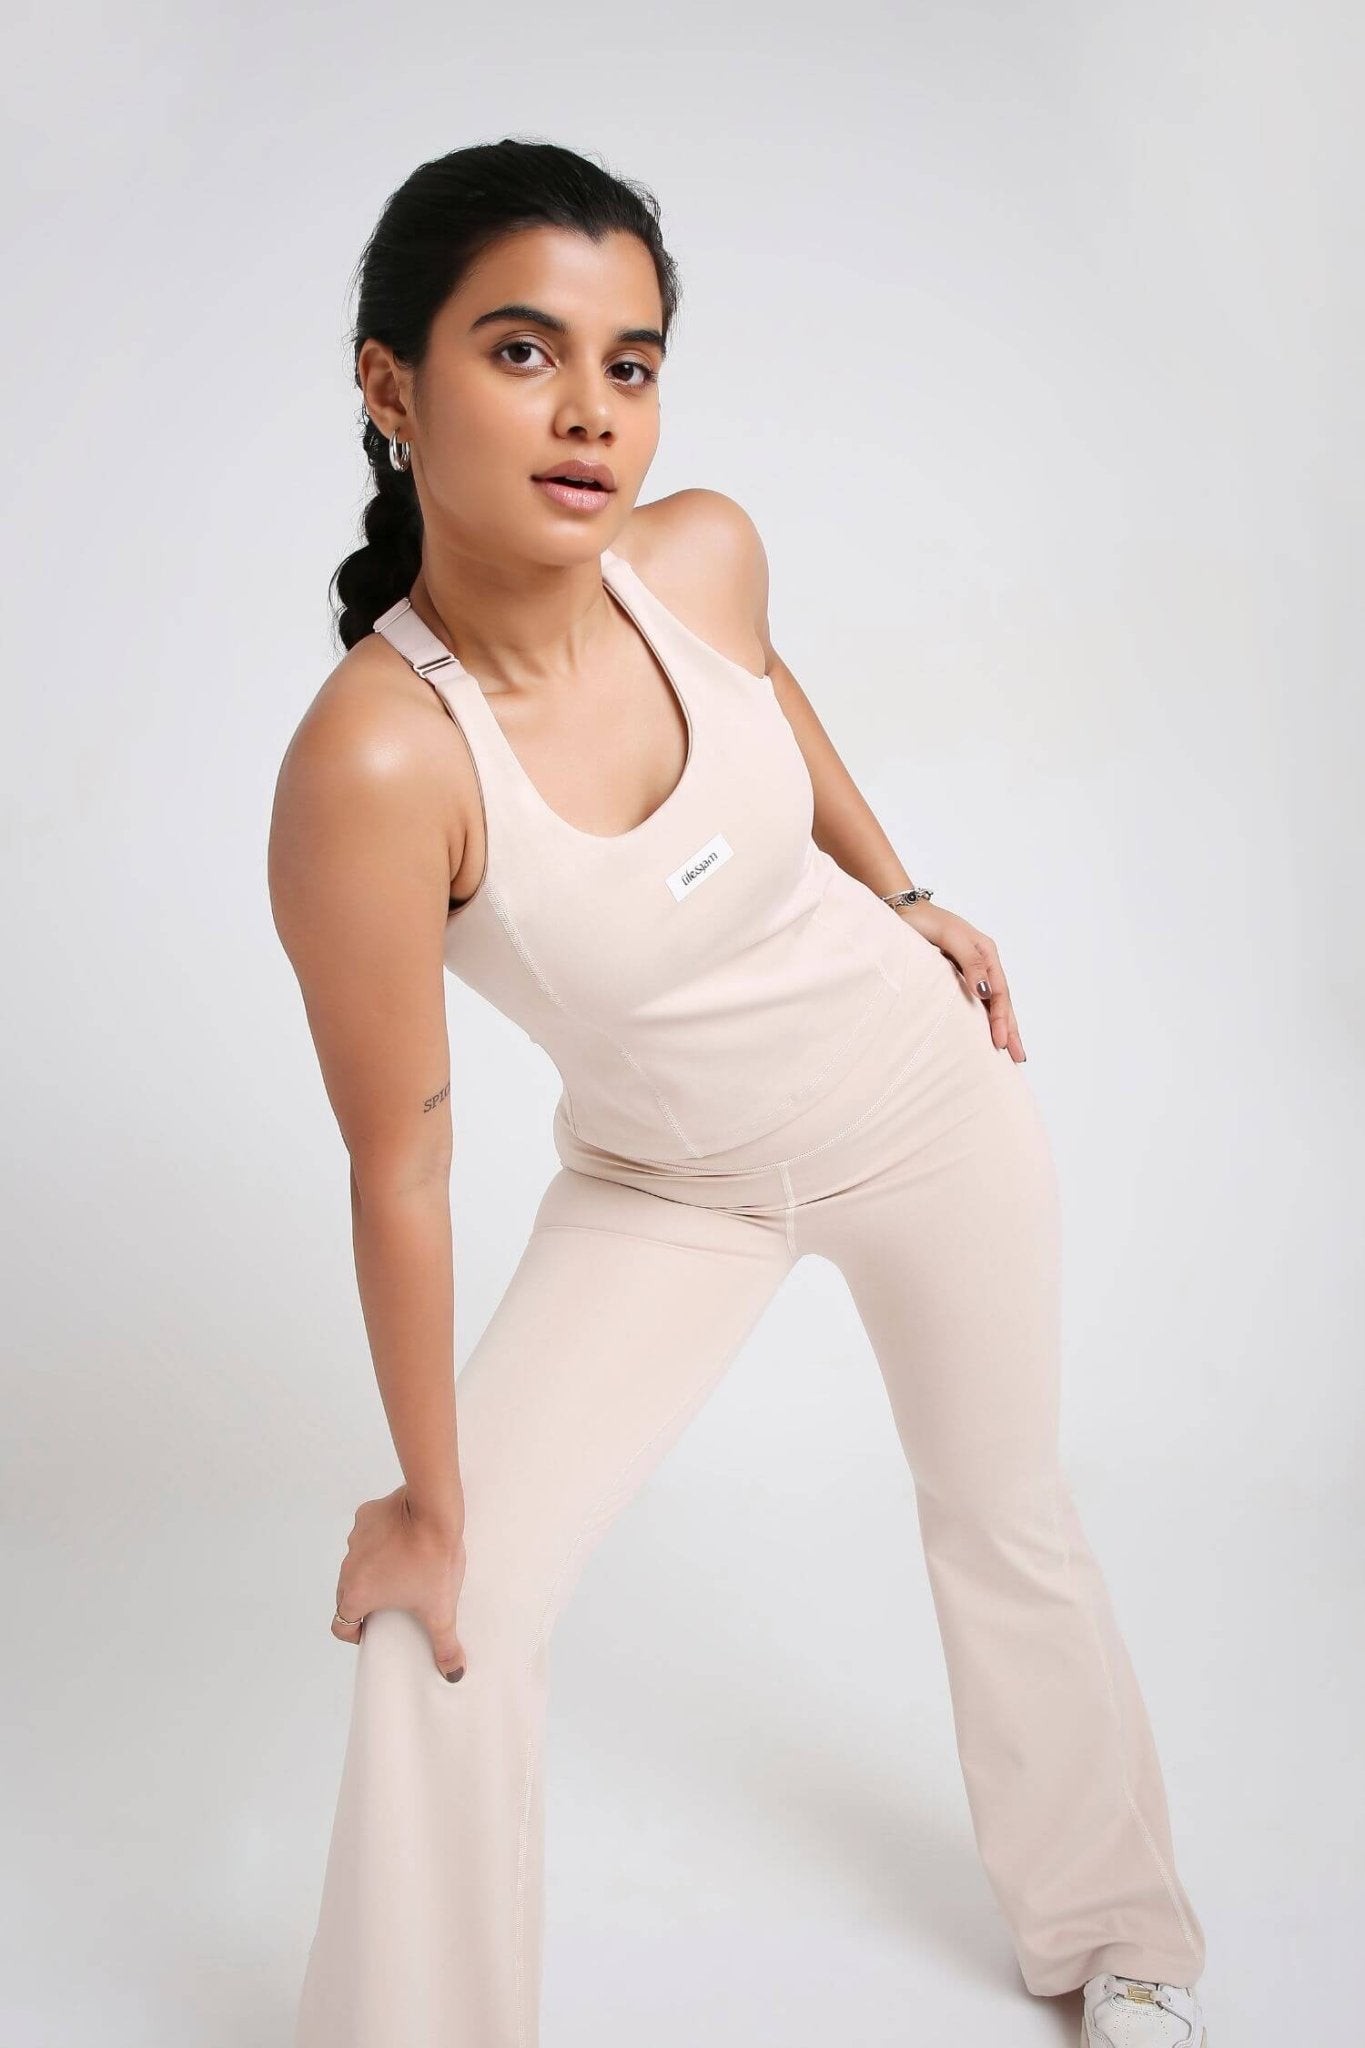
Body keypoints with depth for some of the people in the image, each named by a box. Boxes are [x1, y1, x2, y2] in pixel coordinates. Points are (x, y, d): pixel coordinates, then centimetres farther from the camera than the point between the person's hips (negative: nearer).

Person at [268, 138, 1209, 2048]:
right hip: (666, 1178, -3)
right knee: (448, 1611, -9)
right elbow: (401, 1165, -26)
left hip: (925, 1089, 4)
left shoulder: (705, 553, -21)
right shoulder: (375, 760, -34)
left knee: (1006, 1518, 18)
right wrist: (430, 1502, -16)